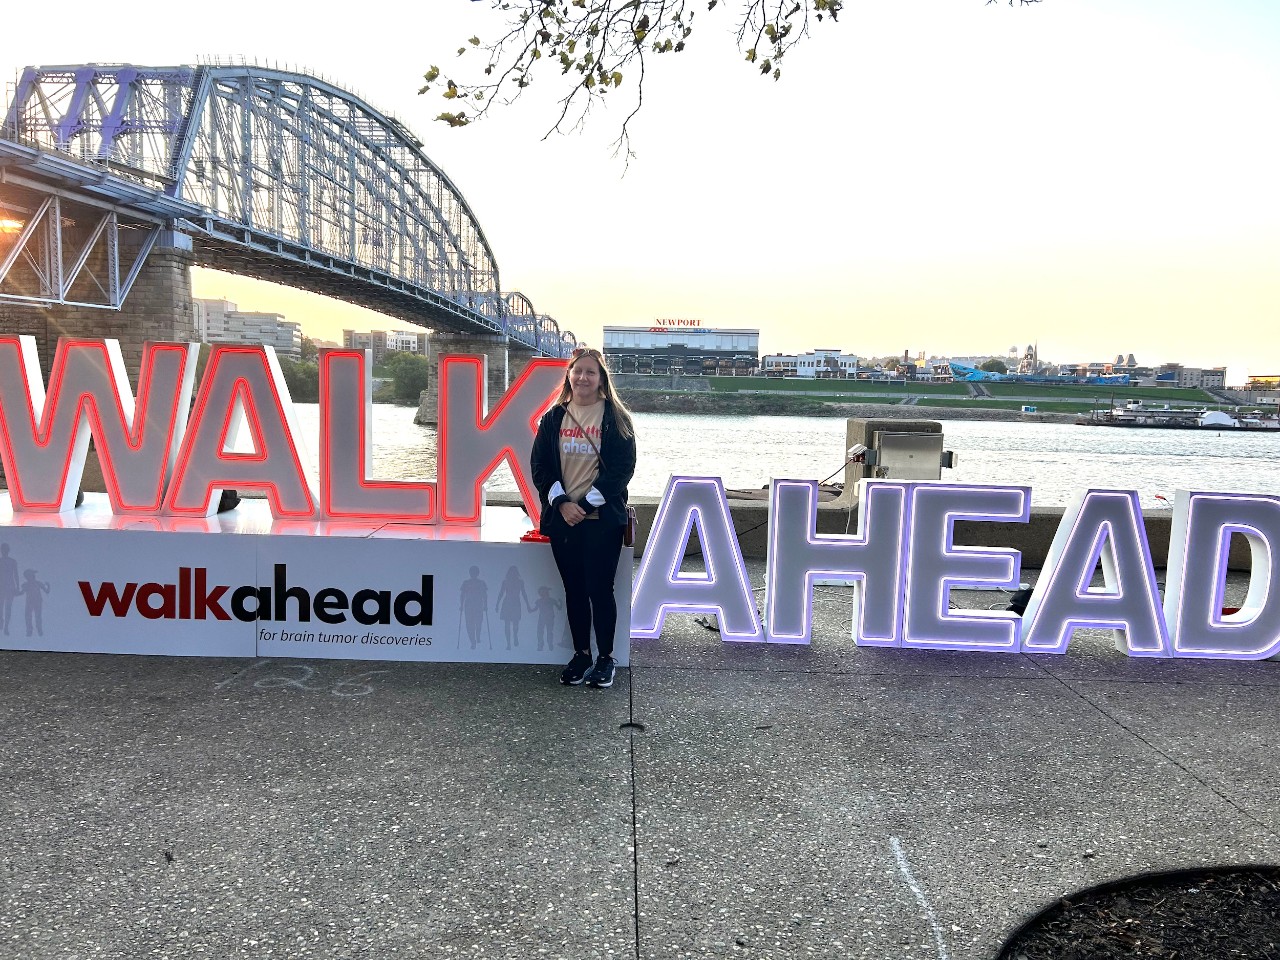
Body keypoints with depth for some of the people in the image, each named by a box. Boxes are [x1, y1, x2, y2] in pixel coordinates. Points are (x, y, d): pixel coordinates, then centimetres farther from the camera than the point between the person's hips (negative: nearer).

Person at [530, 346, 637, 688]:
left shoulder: (615, 417, -1)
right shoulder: (554, 418, 8)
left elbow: (622, 467, -7)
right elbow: (539, 465, 5)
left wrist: (586, 504, -12)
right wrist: (561, 503, -9)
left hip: (602, 518, -3)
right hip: (562, 518, 3)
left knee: (599, 589, -2)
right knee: (574, 590, 10)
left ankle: (605, 658, 13)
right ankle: (581, 654, 22)